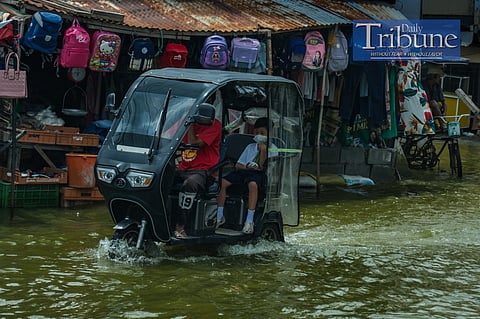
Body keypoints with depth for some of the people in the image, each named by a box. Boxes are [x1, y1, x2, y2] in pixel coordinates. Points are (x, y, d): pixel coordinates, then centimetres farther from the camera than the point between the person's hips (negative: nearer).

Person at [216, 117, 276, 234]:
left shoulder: (272, 149, 11)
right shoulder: (250, 147, 26)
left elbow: (262, 167, -1)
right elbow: (238, 165, 18)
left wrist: (263, 150, -9)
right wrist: (247, 167, -2)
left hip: (257, 173, -5)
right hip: (243, 171, 5)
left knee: (253, 184, -41)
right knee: (222, 182, -20)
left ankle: (249, 221, -41)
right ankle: (220, 216, -13)